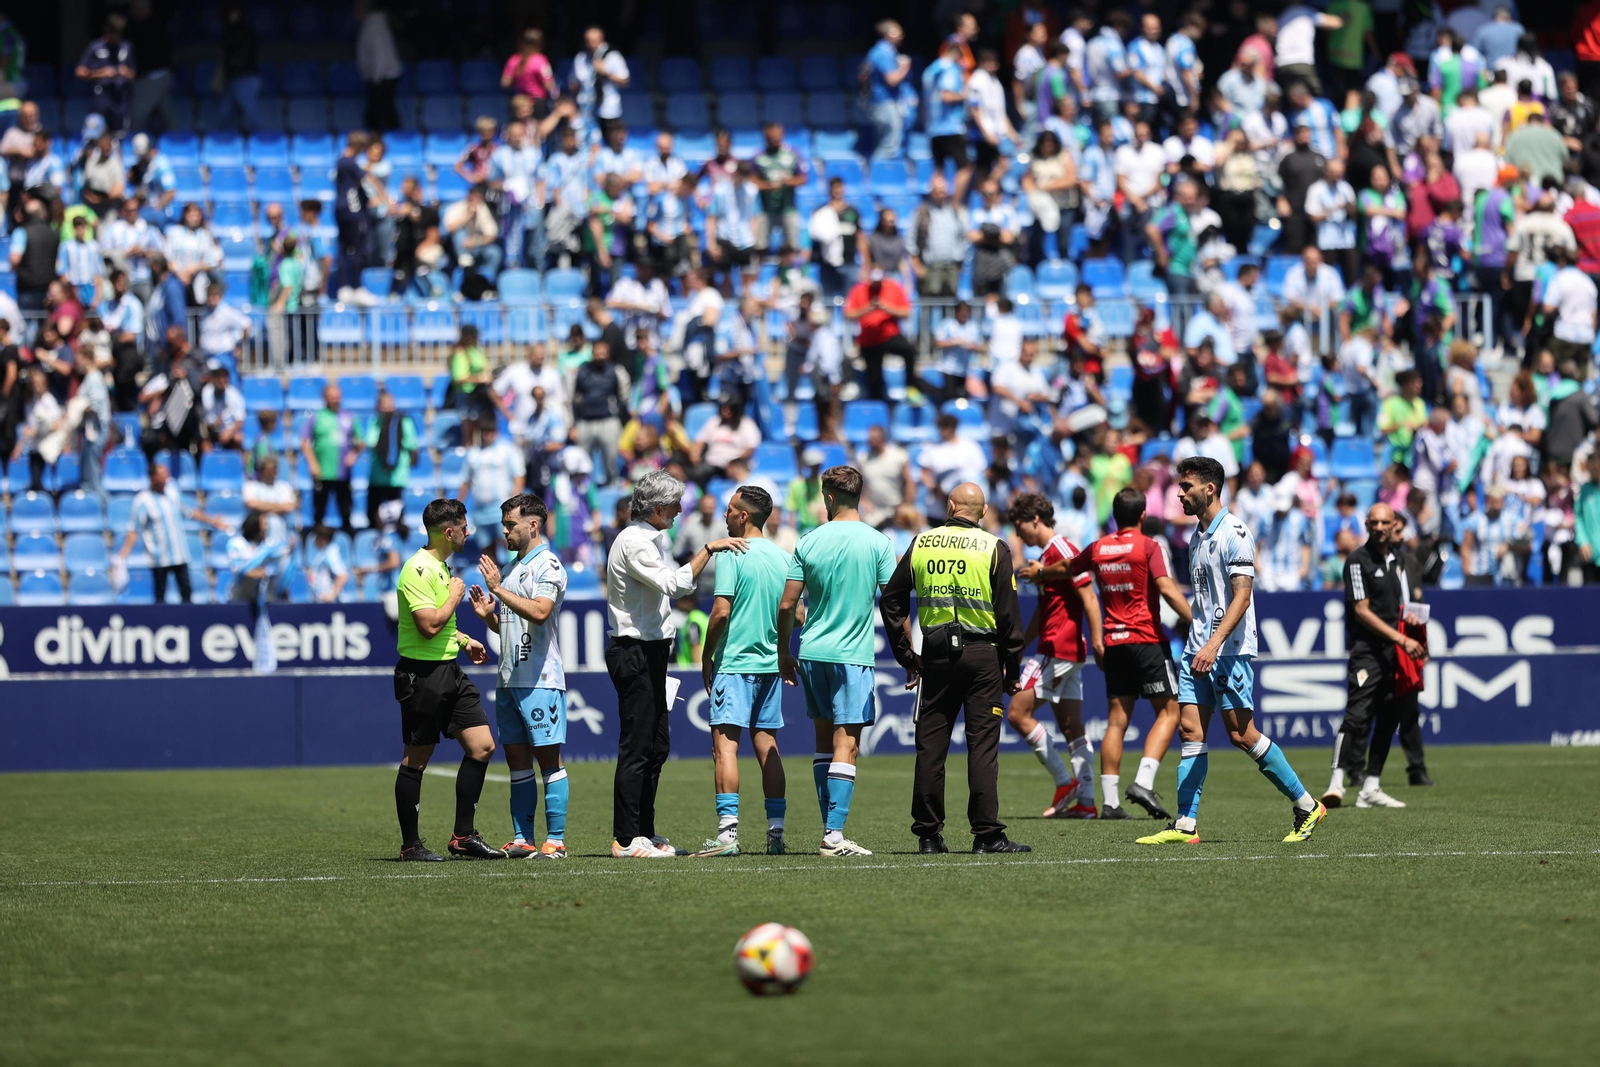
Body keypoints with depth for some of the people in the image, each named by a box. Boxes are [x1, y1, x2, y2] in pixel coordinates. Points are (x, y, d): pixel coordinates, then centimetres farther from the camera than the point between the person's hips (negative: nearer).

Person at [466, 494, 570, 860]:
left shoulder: (548, 565, -7)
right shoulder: (510, 567, 19)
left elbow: (539, 611, -24)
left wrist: (499, 588, -21)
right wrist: (487, 614, 6)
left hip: (540, 679, -9)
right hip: (508, 679, 9)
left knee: (548, 757, -7)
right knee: (517, 759, 7)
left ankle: (555, 840, -6)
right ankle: (523, 839, 10)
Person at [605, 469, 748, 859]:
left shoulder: (655, 539, 18)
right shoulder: (633, 542, -15)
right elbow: (674, 584, -27)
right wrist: (709, 549, -23)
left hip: (650, 651, 10)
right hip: (634, 652, -10)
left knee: (657, 746, 12)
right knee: (637, 747, -9)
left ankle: (644, 832, 17)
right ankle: (626, 839, -8)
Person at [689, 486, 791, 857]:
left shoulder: (733, 555, -10)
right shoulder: (783, 557, 9)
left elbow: (721, 612, -16)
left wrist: (707, 657, -5)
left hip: (734, 662, -7)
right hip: (771, 663, 7)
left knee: (724, 744, -9)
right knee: (767, 746, 10)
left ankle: (728, 831, -18)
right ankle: (776, 831, 9)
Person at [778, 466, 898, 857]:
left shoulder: (809, 542, 2)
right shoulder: (878, 544, -4)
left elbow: (787, 605, 3)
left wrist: (783, 652, 16)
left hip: (811, 654, 3)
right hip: (852, 656, -3)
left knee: (825, 740, 14)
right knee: (846, 745, -5)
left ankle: (830, 829, 16)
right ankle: (835, 835, -13)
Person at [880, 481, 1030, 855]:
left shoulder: (921, 544, 7)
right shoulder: (994, 548, -1)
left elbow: (892, 600, 10)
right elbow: (1008, 613, -3)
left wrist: (906, 657, 15)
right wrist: (1013, 670, 3)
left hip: (935, 655, 2)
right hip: (982, 655, -2)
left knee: (930, 745, 5)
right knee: (982, 744, -1)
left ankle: (928, 834, 6)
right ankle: (987, 834, -4)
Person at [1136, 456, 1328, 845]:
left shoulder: (1234, 533, -12)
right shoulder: (1197, 536, 15)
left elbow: (1241, 596, -18)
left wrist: (1214, 644, -27)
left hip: (1229, 651, -8)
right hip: (1197, 649, 8)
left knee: (1241, 734, -7)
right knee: (1190, 730, 0)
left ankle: (1307, 806, 5)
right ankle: (1186, 825, -2)